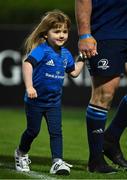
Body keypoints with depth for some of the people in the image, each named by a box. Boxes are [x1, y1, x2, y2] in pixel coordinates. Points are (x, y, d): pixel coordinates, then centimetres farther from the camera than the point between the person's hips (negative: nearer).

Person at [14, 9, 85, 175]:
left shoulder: (66, 54, 2)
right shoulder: (41, 50, -21)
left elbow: (74, 72, 18)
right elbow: (27, 63, -36)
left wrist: (82, 58, 10)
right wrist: (29, 87, -43)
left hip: (54, 101, 5)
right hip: (35, 100, -5)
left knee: (56, 131, -4)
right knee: (33, 131, 10)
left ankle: (58, 162, -6)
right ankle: (21, 154, 35)